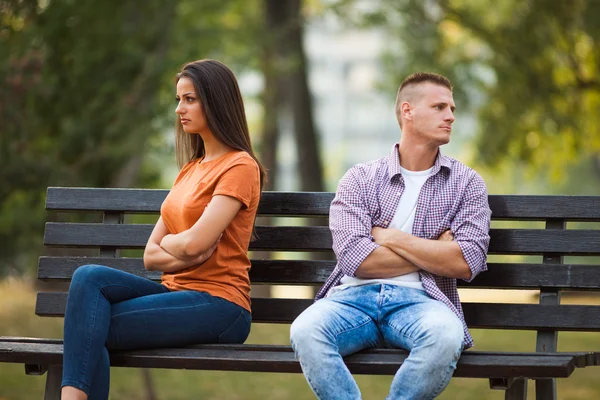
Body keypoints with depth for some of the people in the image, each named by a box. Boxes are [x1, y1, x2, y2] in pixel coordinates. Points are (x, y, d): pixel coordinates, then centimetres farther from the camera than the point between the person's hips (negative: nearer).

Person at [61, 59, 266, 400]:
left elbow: (193, 243, -17)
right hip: (178, 292, 8)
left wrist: (168, 242, 5)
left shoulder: (239, 167, -5)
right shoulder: (191, 169, 23)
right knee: (89, 277, -19)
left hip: (217, 304, -7)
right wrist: (184, 254, -6)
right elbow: (151, 256, 15)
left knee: (91, 331, -21)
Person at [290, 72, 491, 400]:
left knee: (444, 336, -37)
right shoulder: (360, 179, 11)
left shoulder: (466, 183, 13)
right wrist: (432, 252, 0)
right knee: (305, 331, -34)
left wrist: (391, 238, -1)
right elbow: (353, 258, -5)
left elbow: (466, 262, -3)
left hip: (417, 299, 0)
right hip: (354, 296, 0)